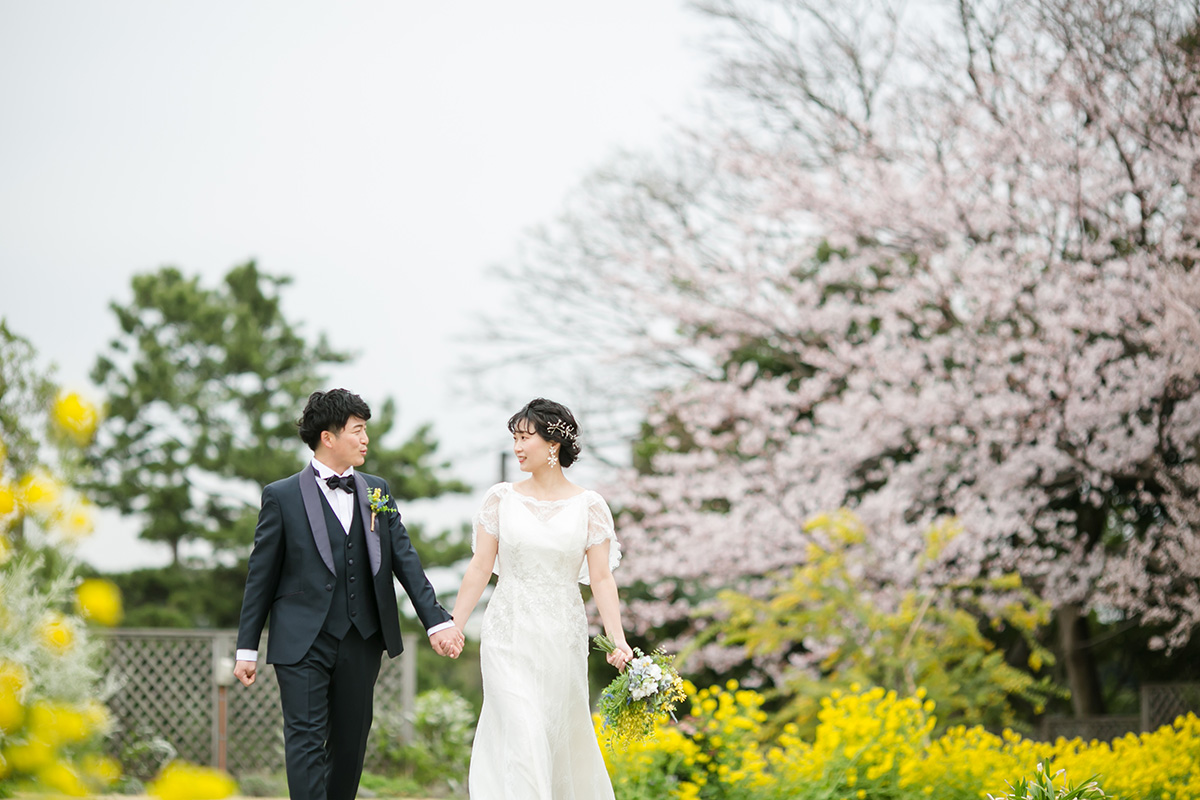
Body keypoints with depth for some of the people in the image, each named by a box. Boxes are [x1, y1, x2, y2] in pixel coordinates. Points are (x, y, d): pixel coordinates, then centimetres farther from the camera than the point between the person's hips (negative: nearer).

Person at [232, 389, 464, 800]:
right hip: (302, 643, -4)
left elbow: (405, 560, 9)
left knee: (351, 744, 10)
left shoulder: (377, 491, 11)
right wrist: (247, 648, 0)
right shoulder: (282, 497, -2)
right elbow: (261, 577, 1)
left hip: (362, 642, 4)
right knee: (306, 742, -10)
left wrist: (436, 621, -1)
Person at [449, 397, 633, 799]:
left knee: (561, 734, 10)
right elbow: (480, 568, 3)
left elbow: (602, 578, -4)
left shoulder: (589, 506, 0)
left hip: (562, 636, 1)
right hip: (509, 634, -1)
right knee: (521, 738, -10)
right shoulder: (501, 498, 2)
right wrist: (453, 626, -1)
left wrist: (618, 640, -14)